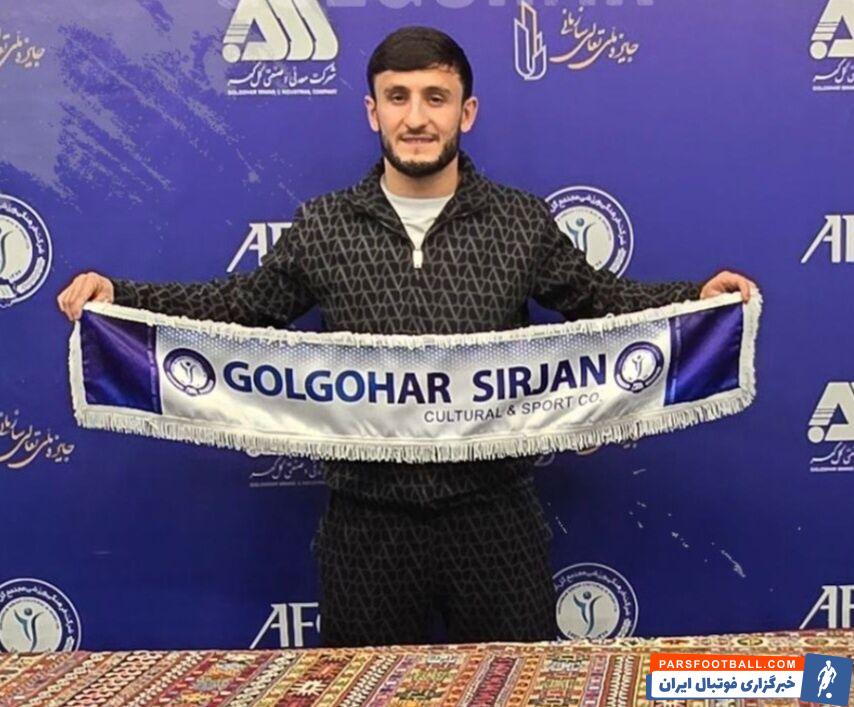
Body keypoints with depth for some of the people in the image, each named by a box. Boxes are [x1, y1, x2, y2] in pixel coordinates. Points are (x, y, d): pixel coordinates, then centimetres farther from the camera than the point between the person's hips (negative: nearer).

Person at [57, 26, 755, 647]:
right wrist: (116, 294, 0)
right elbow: (245, 304, 9)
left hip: (494, 515, 0)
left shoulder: (521, 222, 0)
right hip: (367, 521, 1)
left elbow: (596, 298, 10)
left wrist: (696, 296, -4)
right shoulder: (322, 227, 0)